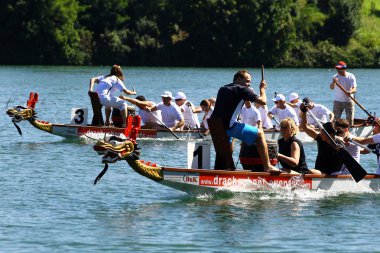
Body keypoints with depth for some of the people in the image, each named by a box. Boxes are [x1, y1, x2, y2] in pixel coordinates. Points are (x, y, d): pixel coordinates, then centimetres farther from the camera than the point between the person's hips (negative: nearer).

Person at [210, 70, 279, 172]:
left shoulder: (222, 89, 20)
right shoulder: (242, 89, -2)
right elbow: (263, 101, -4)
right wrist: (262, 89, 16)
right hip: (229, 126, -8)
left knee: (229, 138, 40)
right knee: (259, 133, 4)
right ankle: (267, 166, 2)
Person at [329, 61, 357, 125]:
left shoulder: (351, 77, -3)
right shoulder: (336, 77, -6)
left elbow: (354, 89, -9)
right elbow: (331, 87, -22)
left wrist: (351, 91, -32)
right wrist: (333, 82, -44)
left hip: (349, 101, 1)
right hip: (338, 101, 0)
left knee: (350, 119, 3)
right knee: (335, 119, -4)